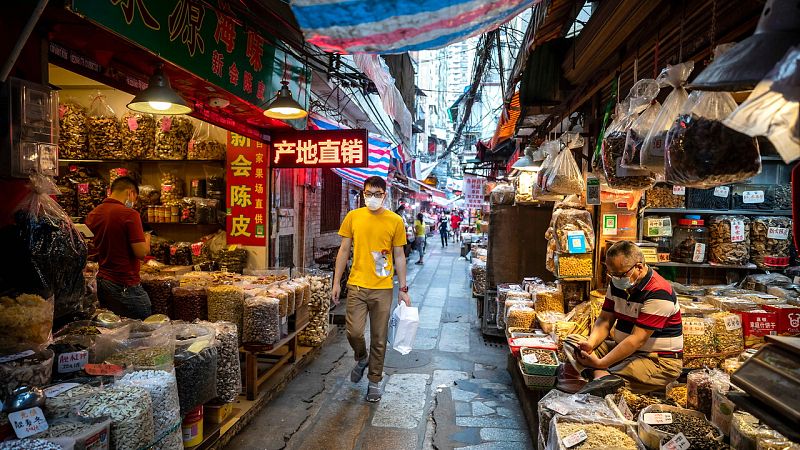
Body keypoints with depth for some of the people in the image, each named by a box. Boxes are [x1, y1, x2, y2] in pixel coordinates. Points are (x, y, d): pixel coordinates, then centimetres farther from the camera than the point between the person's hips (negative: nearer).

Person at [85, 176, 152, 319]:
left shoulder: (93, 214, 7)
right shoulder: (129, 214, -16)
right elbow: (141, 253, -19)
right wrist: (147, 240, 0)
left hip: (101, 280, 8)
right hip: (125, 285, -8)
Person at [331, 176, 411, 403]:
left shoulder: (395, 221, -1)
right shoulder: (353, 217, 2)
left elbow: (399, 257, 4)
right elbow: (344, 251, 7)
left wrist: (403, 289, 3)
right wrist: (336, 282, 4)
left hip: (383, 289, 0)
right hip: (357, 286, 1)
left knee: (379, 339, 7)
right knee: (354, 332, -5)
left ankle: (374, 382, 26)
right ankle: (361, 358, 29)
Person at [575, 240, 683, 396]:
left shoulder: (658, 294, -22)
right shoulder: (617, 284, 4)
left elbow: (637, 340, -26)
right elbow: (605, 320, 4)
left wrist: (600, 363, -29)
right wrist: (590, 343, -18)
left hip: (660, 361, -8)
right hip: (623, 349, 8)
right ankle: (603, 376, -30)